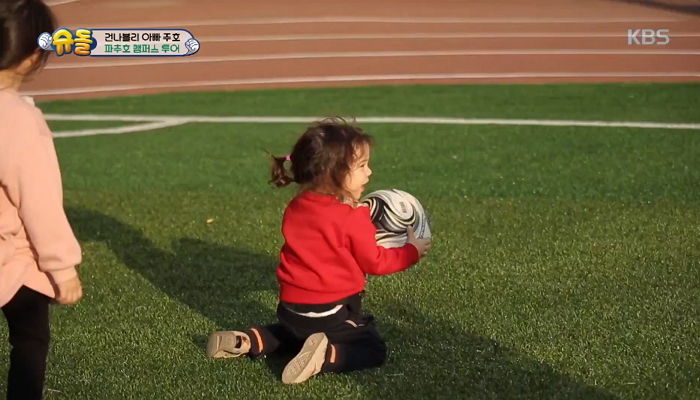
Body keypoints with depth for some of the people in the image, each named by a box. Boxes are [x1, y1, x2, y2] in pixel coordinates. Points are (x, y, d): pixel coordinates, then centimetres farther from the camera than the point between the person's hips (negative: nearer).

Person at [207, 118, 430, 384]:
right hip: (331, 312, -6)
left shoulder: (295, 209, 3)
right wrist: (411, 252, 8)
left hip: (292, 307, 7)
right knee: (373, 350, 4)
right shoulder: (353, 218, -16)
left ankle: (247, 341, 9)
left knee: (295, 334, 36)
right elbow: (374, 262, -6)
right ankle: (326, 356, -22)